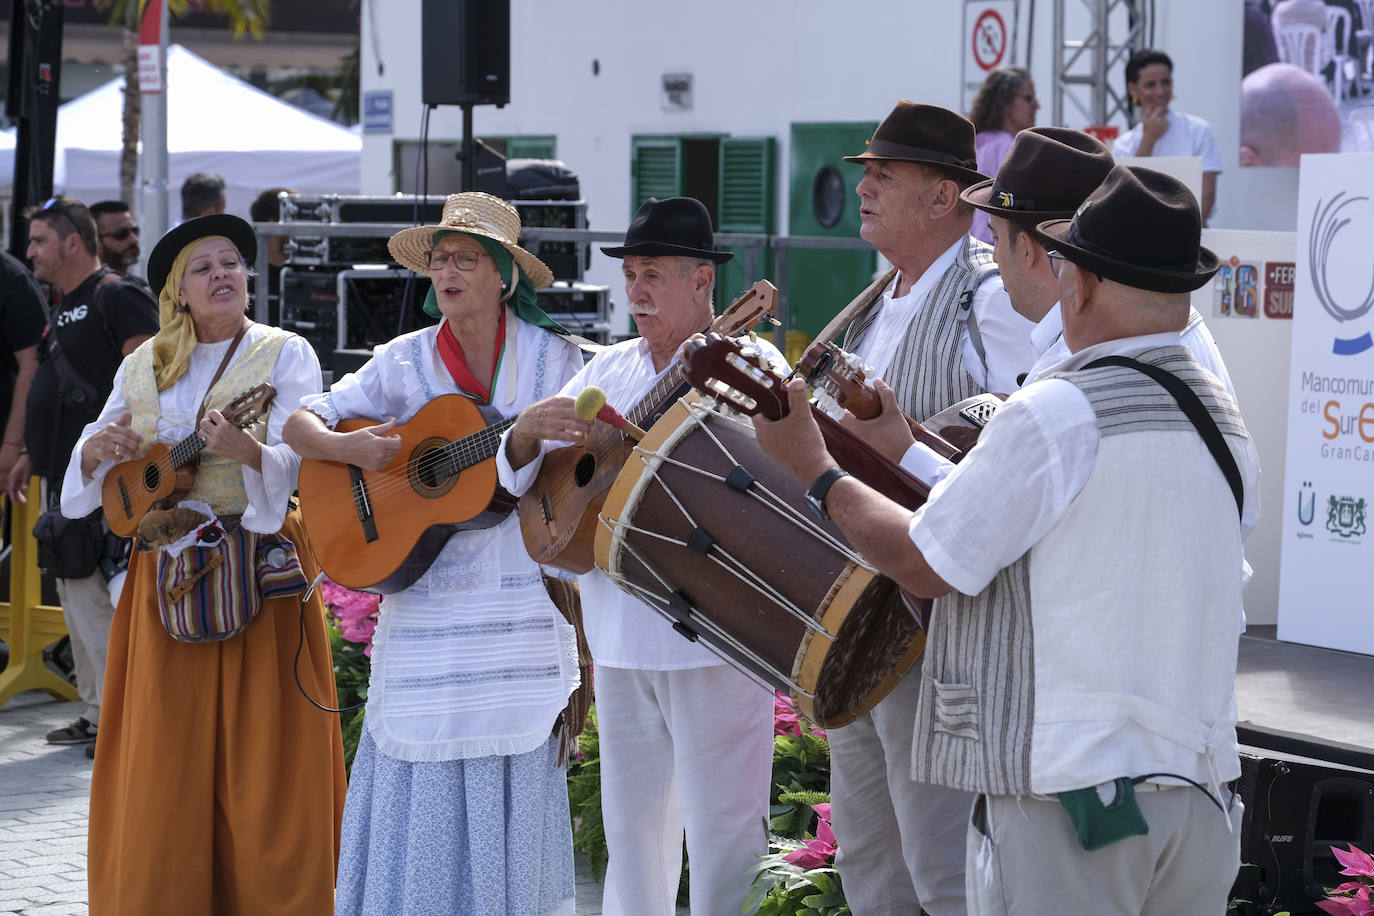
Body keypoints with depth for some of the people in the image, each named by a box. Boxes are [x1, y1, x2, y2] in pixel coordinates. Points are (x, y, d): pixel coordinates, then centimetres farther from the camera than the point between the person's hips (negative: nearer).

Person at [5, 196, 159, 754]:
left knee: (92, 595, -11)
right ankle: (96, 714, 17)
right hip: (62, 479, 10)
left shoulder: (116, 299, -10)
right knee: (74, 598, 11)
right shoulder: (65, 309, 19)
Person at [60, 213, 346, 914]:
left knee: (259, 763, -3)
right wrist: (98, 448, -10)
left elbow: (299, 461, -14)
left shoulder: (285, 355, 0)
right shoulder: (143, 367, 12)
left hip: (261, 573, -3)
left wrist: (245, 449, -35)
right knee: (164, 765, 3)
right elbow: (88, 474, 14)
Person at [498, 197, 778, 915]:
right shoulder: (609, 369, 13)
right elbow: (519, 476, 12)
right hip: (621, 638, 6)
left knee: (720, 832, -3)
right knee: (630, 828, 15)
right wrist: (529, 429, -12)